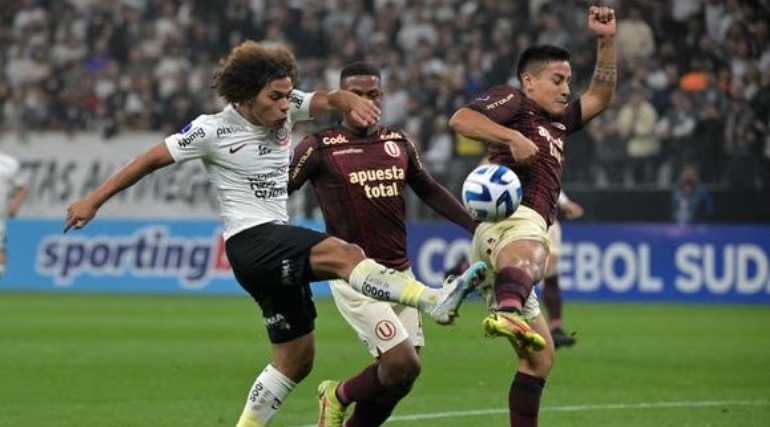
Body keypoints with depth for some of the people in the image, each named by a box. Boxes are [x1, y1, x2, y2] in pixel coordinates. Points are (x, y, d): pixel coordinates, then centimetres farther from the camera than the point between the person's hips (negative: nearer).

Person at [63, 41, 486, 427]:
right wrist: (93, 201, 2)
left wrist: (353, 103, -23)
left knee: (296, 358, 12)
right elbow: (151, 159, -1)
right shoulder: (213, 130, -7)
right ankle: (435, 300, -48)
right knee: (344, 254, -30)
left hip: (280, 248, 9)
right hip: (250, 242, -8)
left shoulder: (284, 110, 7)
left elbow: (329, 99, 3)